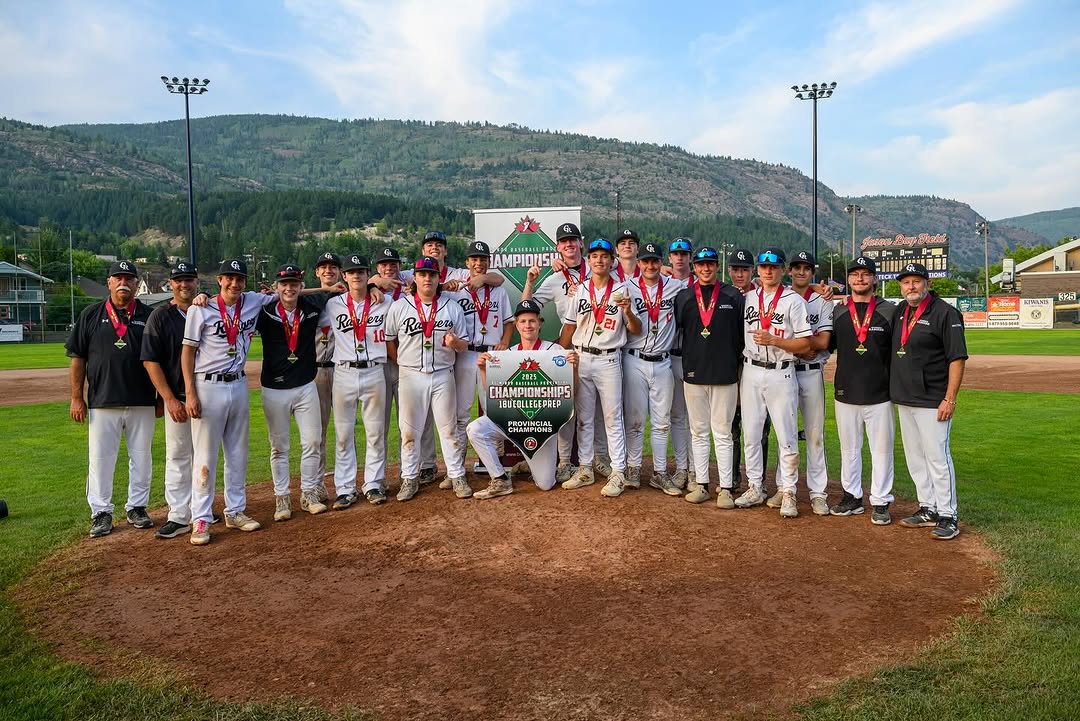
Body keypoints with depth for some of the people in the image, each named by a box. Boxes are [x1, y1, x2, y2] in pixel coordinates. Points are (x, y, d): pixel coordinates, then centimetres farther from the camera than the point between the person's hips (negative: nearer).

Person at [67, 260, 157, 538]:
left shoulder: (148, 315, 5)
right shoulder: (91, 315, 5)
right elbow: (78, 358, 5)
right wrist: (77, 398, 0)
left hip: (142, 402, 1)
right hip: (103, 402, -1)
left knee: (141, 457, 9)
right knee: (100, 458, 4)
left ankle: (137, 508, 22)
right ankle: (101, 512, 14)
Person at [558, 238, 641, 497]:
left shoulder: (622, 290, 0)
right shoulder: (580, 290, 9)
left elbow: (636, 330, -1)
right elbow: (569, 327, 11)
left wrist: (627, 311, -20)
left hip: (609, 361, -3)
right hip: (581, 359, 4)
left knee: (613, 418, -2)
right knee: (583, 418, 10)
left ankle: (617, 474, 3)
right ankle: (584, 470, 20)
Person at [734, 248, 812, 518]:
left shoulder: (794, 300, -3)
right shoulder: (748, 298, 11)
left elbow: (805, 344, -7)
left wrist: (772, 340, -18)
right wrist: (739, 375, 9)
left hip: (780, 374, -4)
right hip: (751, 372, 4)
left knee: (787, 437, -1)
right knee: (750, 434, 8)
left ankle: (787, 493, 9)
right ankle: (755, 488, 20)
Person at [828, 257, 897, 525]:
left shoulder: (889, 311, 1)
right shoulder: (838, 311, 7)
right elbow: (826, 345, 15)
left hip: (879, 394, -2)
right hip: (845, 392, 3)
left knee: (881, 449, 3)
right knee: (848, 447, 12)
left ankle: (880, 503, 13)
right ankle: (852, 497, 24)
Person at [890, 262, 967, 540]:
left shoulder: (945, 313, -10)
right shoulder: (900, 312, 12)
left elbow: (958, 358, -13)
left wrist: (950, 399, -19)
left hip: (932, 401, -8)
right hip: (904, 400, 8)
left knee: (937, 457, -5)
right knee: (915, 458, 13)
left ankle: (947, 517, 4)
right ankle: (928, 510, 24)